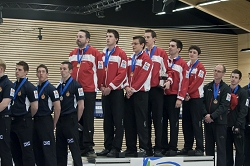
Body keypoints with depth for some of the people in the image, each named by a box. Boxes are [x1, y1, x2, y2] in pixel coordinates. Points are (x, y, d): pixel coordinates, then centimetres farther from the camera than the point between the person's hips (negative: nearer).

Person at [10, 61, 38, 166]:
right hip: (13, 121, 8)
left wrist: (27, 117, 0)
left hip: (24, 122, -8)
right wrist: (12, 116, 10)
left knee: (27, 149, -2)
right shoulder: (13, 85, 11)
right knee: (15, 149, 12)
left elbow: (35, 107, -13)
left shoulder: (29, 87, -11)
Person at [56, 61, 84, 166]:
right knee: (60, 147, 10)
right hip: (60, 119, 7)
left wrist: (76, 120, -2)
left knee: (74, 146, -4)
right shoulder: (59, 86, 12)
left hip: (70, 119, -7)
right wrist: (57, 119, 10)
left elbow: (81, 106, -8)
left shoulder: (75, 85, -8)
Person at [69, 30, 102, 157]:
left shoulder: (94, 53, -3)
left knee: (88, 120, -3)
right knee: (77, 120, 8)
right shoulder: (72, 54, 13)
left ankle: (88, 148, 1)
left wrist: (98, 84, -1)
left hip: (89, 91, -5)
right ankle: (80, 147, 14)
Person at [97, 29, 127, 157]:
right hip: (105, 92, 6)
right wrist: (102, 86, -1)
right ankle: (108, 146, 15)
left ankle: (116, 148, -1)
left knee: (118, 121, -3)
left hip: (116, 91, -6)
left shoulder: (121, 54, -5)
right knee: (107, 121, 10)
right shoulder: (103, 54, 13)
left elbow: (122, 73, -13)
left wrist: (110, 87, -16)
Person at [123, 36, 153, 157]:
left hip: (141, 93, -7)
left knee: (141, 121, -8)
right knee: (128, 121, 6)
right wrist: (127, 87, -6)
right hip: (129, 93, 7)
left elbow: (143, 76, -13)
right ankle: (130, 148, 11)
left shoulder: (146, 58, -4)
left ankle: (144, 148, -5)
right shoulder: (130, 60, 18)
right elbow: (126, 74, 12)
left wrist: (133, 89, -15)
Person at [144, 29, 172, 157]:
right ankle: (147, 148, 12)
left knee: (157, 119, -1)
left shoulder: (161, 53, 3)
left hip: (157, 90, -3)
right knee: (146, 120, 6)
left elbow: (167, 69, 4)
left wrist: (168, 80, -12)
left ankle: (158, 148, 1)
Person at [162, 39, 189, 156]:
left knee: (173, 122, -2)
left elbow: (184, 82, -6)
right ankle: (164, 147, 12)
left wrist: (180, 98, -12)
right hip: (163, 95, 5)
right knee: (163, 122, 6)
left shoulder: (182, 64, -1)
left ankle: (173, 148, 1)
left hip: (174, 97, -5)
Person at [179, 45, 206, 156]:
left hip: (196, 98, -6)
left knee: (196, 123, -6)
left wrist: (188, 93, -13)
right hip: (186, 98, 6)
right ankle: (187, 147, 16)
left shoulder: (200, 67, -5)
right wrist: (185, 94, -6)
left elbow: (197, 82, -12)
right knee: (186, 123, 8)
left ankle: (200, 149, -3)